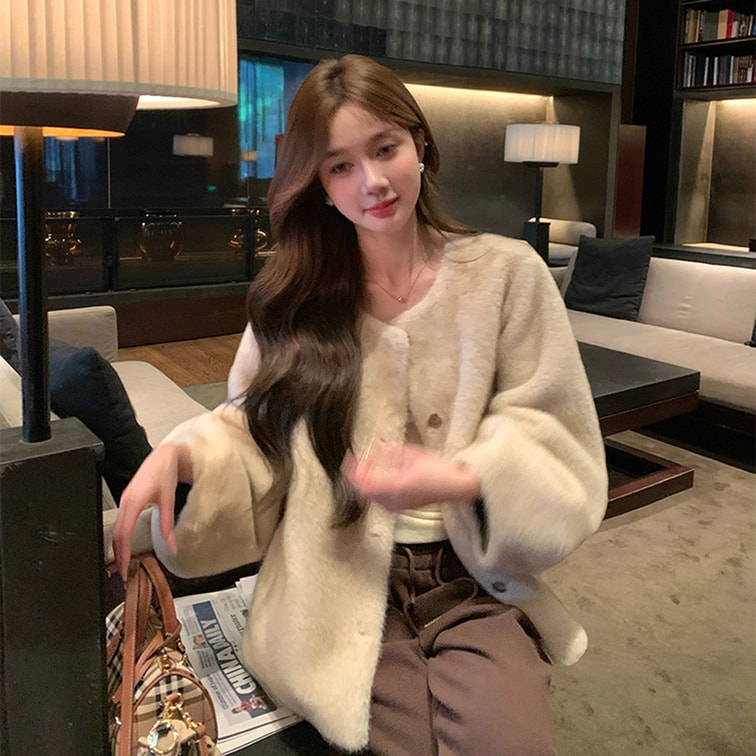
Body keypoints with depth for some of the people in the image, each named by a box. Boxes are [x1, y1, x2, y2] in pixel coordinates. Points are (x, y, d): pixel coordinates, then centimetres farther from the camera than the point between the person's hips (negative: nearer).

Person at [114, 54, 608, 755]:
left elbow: (549, 440, -1)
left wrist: (460, 479, -21)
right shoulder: (296, 297, 6)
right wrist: (181, 453, -15)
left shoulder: (506, 272, 0)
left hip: (475, 581, 0)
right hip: (343, 589, 1)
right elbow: (254, 433, 6)